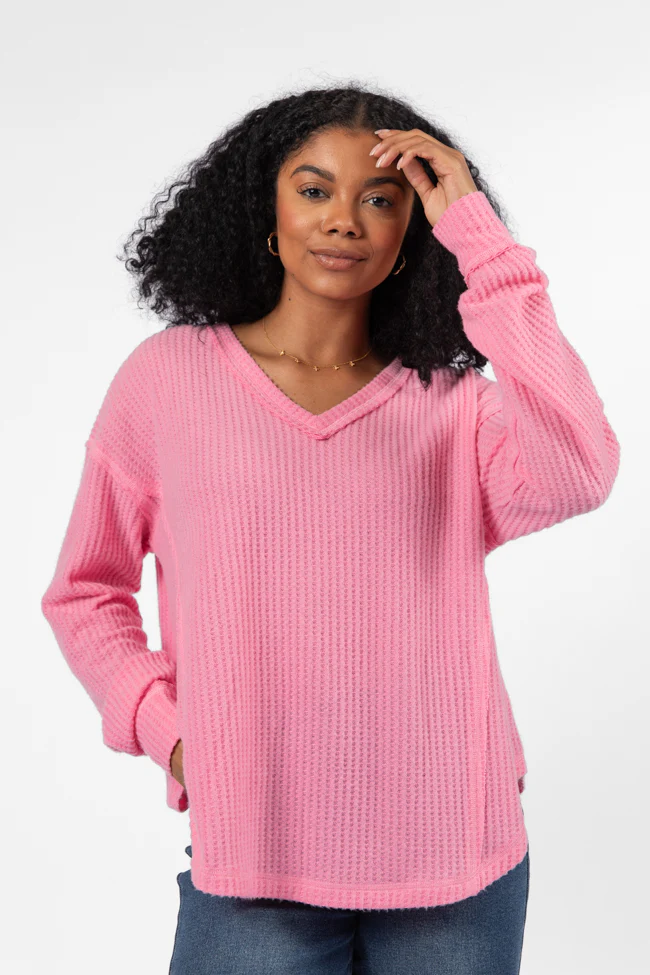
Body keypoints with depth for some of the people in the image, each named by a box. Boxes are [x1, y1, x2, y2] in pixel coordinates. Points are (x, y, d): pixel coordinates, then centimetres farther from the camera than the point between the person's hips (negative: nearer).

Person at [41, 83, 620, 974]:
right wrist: (163, 726, -7)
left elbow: (576, 478, -22)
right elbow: (85, 592, 9)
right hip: (252, 866, -1)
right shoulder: (168, 377, 0)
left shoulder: (456, 406, 0)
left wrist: (480, 239, -17)